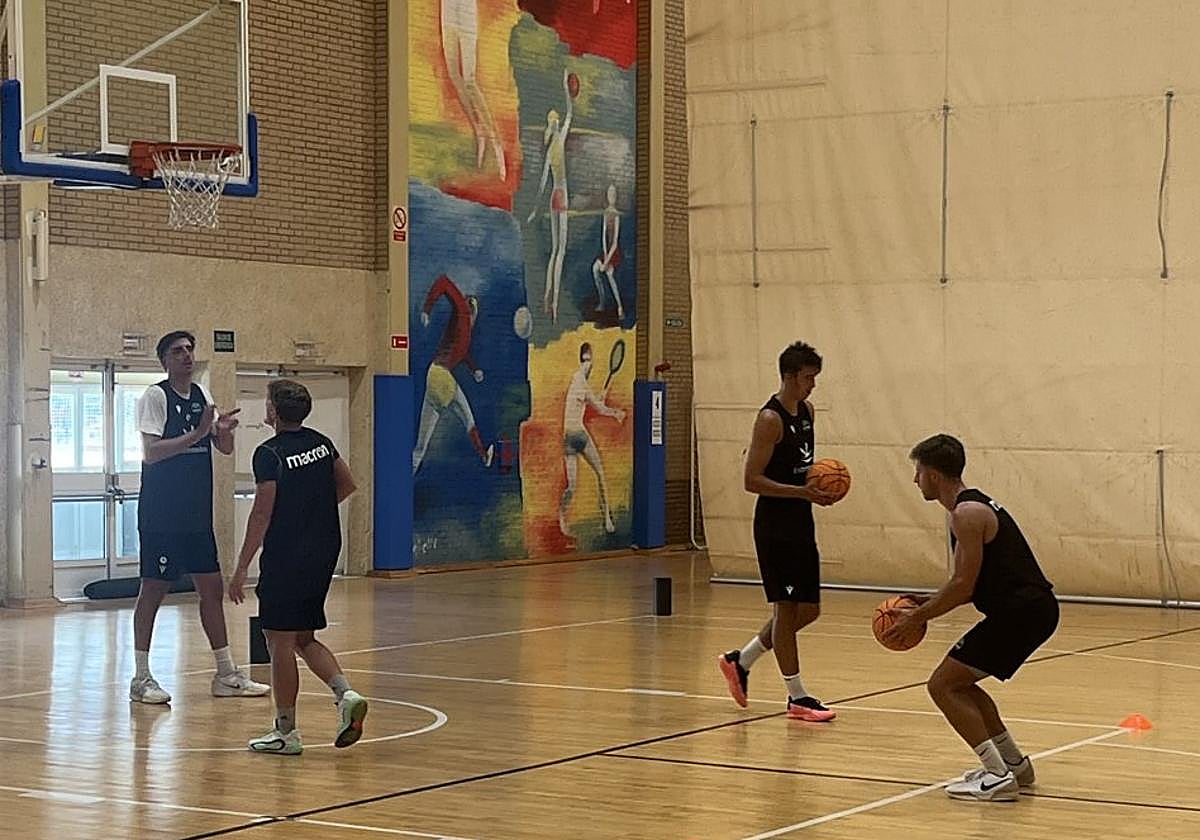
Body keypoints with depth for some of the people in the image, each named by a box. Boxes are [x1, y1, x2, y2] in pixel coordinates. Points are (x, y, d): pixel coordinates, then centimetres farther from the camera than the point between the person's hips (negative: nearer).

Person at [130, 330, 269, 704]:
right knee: (153, 589, -1)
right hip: (161, 514, -7)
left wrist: (225, 429, -9)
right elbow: (151, 452, -19)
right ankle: (141, 678, 6)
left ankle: (226, 674, 16)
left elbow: (225, 449, 13)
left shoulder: (201, 396, 11)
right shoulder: (155, 396, -9)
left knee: (211, 588, 9)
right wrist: (197, 433, -24)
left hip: (197, 514, 7)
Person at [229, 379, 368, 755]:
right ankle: (346, 693, -2)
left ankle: (286, 731, 5)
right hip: (324, 554, 7)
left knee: (280, 642, 1)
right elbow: (347, 484, 18)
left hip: (285, 559, -7)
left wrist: (241, 568, -14)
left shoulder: (270, 454, -14)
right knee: (304, 638, 18)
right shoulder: (321, 442, 7)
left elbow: (262, 514, -17)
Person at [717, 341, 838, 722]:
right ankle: (797, 698, 4)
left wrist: (819, 485, 4)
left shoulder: (806, 411, 10)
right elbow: (752, 480, -18)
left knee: (807, 610, 12)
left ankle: (739, 662, 26)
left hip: (801, 524, 9)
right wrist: (803, 492, -25)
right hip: (775, 527, -9)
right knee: (786, 609, -3)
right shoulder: (770, 419, -15)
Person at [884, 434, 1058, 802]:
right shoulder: (976, 505, 18)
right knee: (959, 682, 22)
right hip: (1034, 609, 10)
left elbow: (964, 586, -18)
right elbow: (969, 581, 22)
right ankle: (1014, 763, 26)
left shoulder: (967, 513, -14)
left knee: (943, 685, -7)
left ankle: (999, 777, -10)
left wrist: (918, 617, -8)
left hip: (1020, 612, -10)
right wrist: (928, 602, 13)